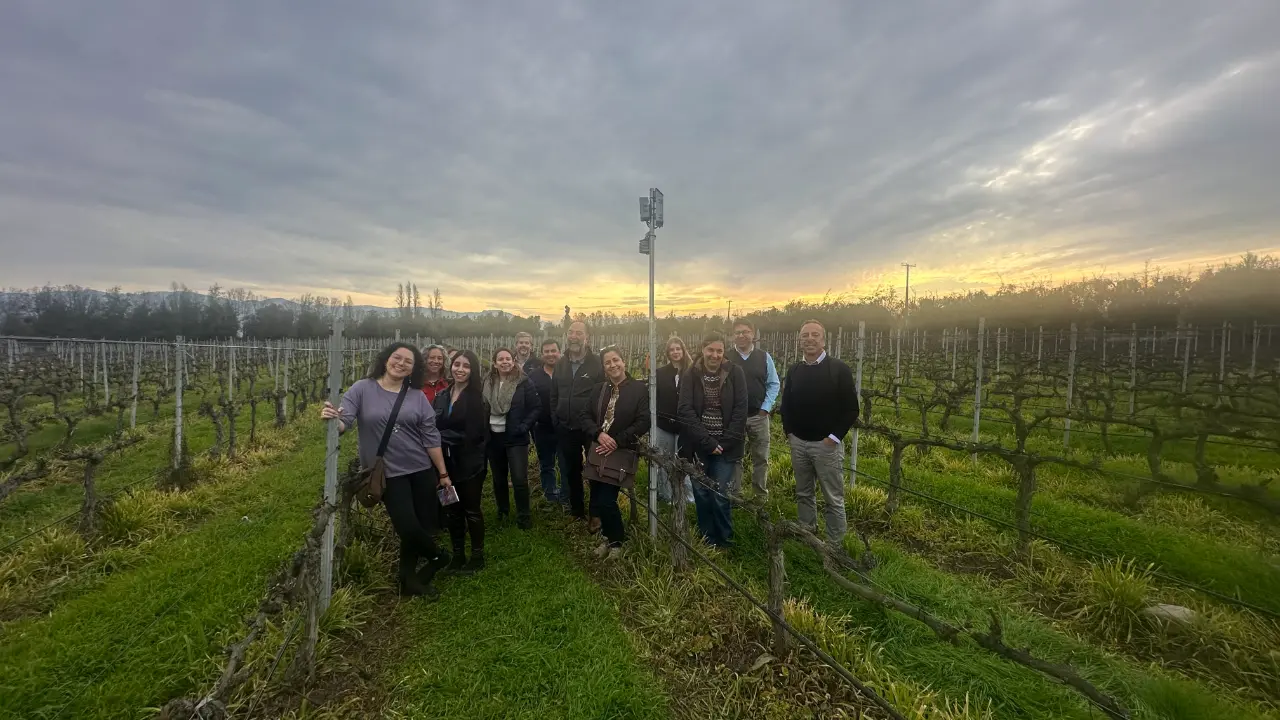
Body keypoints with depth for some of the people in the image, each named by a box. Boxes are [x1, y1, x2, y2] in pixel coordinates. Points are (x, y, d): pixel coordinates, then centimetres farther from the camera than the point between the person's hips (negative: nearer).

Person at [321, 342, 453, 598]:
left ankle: (409, 579, 31)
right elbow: (343, 422, -10)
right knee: (409, 528, -7)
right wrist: (332, 419, -35)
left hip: (422, 471, 3)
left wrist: (443, 473, 4)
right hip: (388, 474, -3)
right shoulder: (362, 389, -2)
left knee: (425, 527, 8)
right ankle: (438, 557, 24)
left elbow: (430, 438, 2)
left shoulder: (418, 397, 2)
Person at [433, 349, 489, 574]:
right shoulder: (442, 396, 7)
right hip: (447, 462, 5)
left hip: (470, 462, -5)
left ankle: (477, 556, 22)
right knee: (453, 509, 14)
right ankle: (458, 555, 30)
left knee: (471, 509, 6)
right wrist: (445, 438, -13)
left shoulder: (477, 397, -11)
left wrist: (445, 435, -12)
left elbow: (474, 434, -16)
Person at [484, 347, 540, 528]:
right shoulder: (487, 382, 3)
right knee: (498, 478, 17)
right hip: (493, 437, 4)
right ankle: (502, 511, 36)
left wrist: (523, 427, -15)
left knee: (519, 479, -4)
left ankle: (523, 516, 13)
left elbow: (536, 407, -7)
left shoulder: (524, 382, -8)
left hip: (515, 437, -4)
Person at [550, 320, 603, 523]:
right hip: (566, 429, 5)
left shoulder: (597, 363, -12)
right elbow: (554, 394, 12)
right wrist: (556, 418, 8)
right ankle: (577, 509, 35)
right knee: (571, 471, 18)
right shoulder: (560, 363, 6)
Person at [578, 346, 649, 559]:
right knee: (597, 501, 7)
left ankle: (616, 541, 20)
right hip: (598, 452, 5)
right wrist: (599, 434, -14)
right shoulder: (598, 389, 10)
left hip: (622, 453, -5)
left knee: (606, 501, -7)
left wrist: (617, 442, -16)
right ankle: (609, 536, 34)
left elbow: (643, 422, -12)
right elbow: (584, 417, 5)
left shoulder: (640, 389, -5)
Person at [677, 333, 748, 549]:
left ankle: (725, 543, 20)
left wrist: (724, 442, -11)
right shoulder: (691, 376, -3)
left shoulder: (735, 373, -3)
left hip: (726, 446, -1)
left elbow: (740, 411, -5)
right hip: (698, 445, 1)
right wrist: (707, 442, -15)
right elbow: (685, 411, -9)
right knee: (701, 494, 7)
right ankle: (707, 542, 26)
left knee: (720, 496, -1)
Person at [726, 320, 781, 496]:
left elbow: (774, 384, 5)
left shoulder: (765, 357, 2)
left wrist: (765, 408, -3)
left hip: (759, 416, 2)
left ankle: (761, 495, 25)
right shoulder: (726, 358, -4)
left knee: (761, 458, 10)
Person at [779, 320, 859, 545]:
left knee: (834, 499, 6)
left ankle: (835, 546, 20)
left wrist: (834, 437, -12)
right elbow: (786, 404, 15)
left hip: (826, 444, -4)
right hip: (798, 444, 5)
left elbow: (851, 409, -9)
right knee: (804, 494, 17)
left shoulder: (839, 369, -9)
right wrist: (788, 431, 6)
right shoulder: (794, 371, 5)